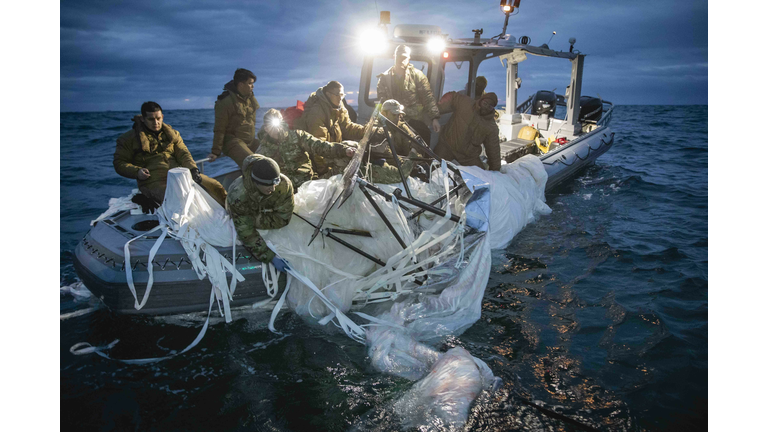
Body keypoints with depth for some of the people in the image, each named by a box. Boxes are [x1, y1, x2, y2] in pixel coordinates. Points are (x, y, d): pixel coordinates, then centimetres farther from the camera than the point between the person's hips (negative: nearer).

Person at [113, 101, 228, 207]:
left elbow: (183, 154, 11)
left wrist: (193, 169, -9)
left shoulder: (172, 133, 19)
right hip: (154, 181, -4)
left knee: (215, 186, -10)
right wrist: (136, 172, -12)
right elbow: (119, 163, 8)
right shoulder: (129, 138, 8)